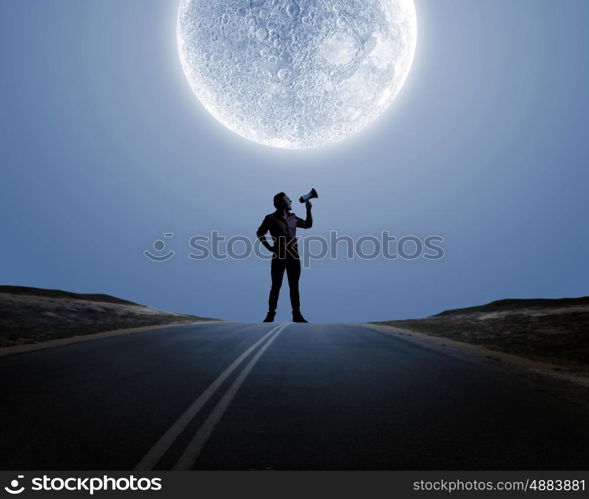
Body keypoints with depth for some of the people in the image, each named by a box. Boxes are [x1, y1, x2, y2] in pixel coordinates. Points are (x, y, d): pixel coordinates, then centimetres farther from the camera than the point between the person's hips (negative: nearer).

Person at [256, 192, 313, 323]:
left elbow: (308, 224, 23)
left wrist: (309, 210, 12)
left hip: (294, 257, 4)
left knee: (294, 287, 6)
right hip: (279, 257, -4)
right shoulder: (271, 218, -2)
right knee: (276, 286, 2)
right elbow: (260, 233, 5)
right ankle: (271, 314, 12)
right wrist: (269, 248, -3)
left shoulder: (293, 217, 11)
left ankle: (296, 314, 12)